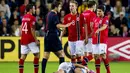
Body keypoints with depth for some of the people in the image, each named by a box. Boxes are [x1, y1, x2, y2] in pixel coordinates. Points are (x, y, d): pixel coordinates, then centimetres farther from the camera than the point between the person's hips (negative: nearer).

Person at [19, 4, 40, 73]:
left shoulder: (24, 17, 12)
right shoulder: (32, 18, -11)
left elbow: (21, 28, 15)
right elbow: (32, 30, -17)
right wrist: (36, 40, -13)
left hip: (23, 39, 7)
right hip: (30, 39, -7)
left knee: (23, 55, 6)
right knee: (37, 54, 0)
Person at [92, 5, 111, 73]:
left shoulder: (105, 18, -5)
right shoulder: (95, 19, 12)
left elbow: (104, 26, -24)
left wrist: (98, 30, -41)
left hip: (103, 40, -6)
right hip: (95, 40, 6)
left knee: (103, 55, -12)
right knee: (96, 56, 5)